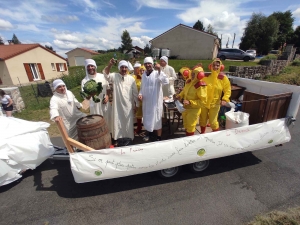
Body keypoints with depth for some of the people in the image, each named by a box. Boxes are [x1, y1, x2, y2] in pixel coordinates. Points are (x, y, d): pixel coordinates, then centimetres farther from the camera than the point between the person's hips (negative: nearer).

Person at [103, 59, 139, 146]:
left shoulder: (131, 79, 1)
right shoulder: (114, 76, 0)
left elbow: (135, 92, 3)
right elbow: (106, 74, -20)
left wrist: (136, 104, 3)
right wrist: (110, 65, -35)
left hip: (128, 105, 0)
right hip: (117, 104, 0)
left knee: (128, 122, 11)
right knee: (117, 121, 10)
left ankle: (128, 138, 29)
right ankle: (116, 139, 27)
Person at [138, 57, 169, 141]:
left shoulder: (157, 73, -11)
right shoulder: (143, 75, 7)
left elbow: (166, 82, -28)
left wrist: (159, 71, -31)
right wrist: (140, 94, -3)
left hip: (156, 101, -5)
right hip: (146, 101, 6)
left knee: (156, 118, 5)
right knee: (147, 118, 18)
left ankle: (159, 137, 22)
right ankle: (150, 132, 41)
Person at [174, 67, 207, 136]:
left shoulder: (200, 86, -22)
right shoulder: (188, 81, -1)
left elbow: (203, 101, -23)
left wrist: (190, 102, -29)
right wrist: (179, 96, -3)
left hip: (194, 110, -7)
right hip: (185, 108, 7)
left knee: (190, 127, 9)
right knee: (186, 126, 23)